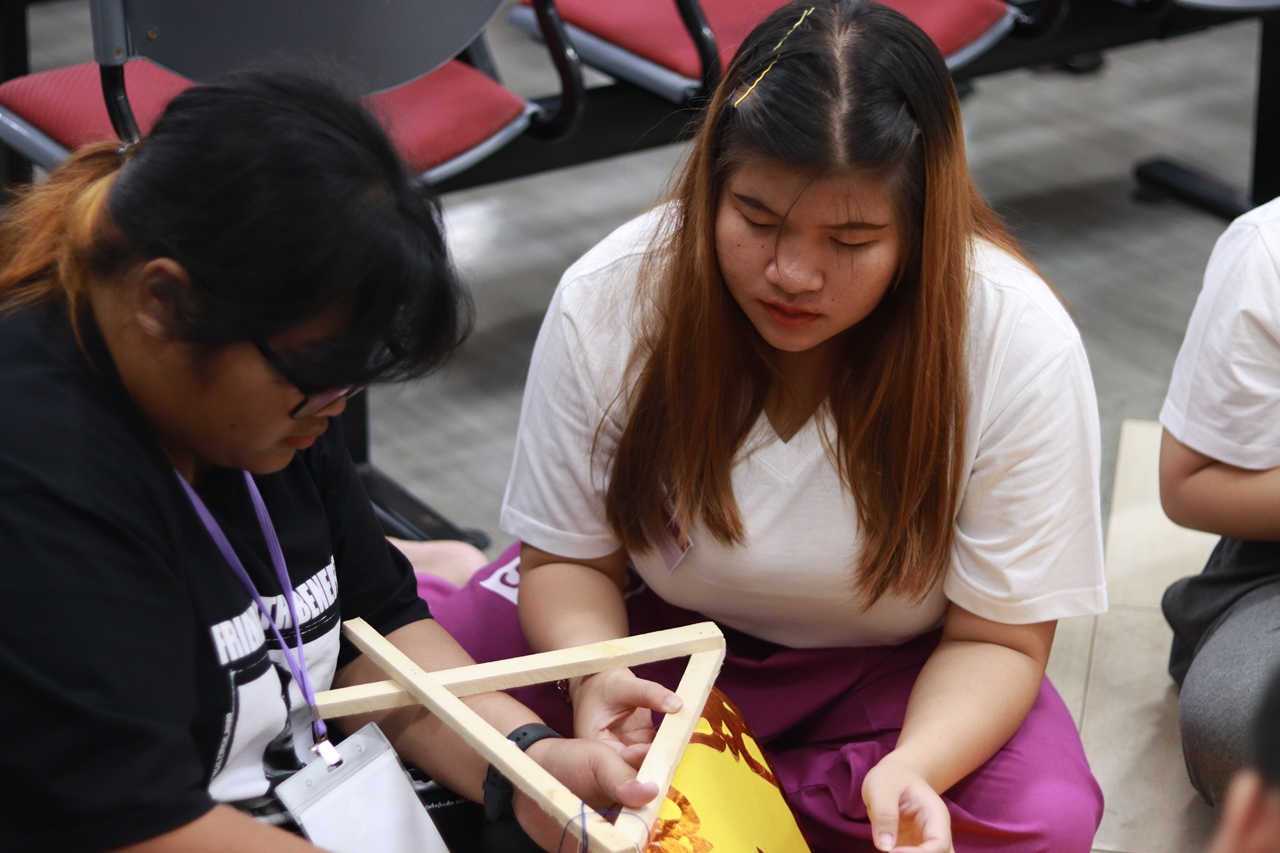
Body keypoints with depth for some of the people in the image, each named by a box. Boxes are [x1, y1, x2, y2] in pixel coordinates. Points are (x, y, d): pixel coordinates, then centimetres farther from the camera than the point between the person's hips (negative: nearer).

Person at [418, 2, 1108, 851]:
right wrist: (593, 671, -31)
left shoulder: (1021, 347, -24)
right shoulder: (609, 299, -20)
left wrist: (914, 769, -38)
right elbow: (569, 559, -7)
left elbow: (996, 640, -16)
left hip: (892, 670, 1)